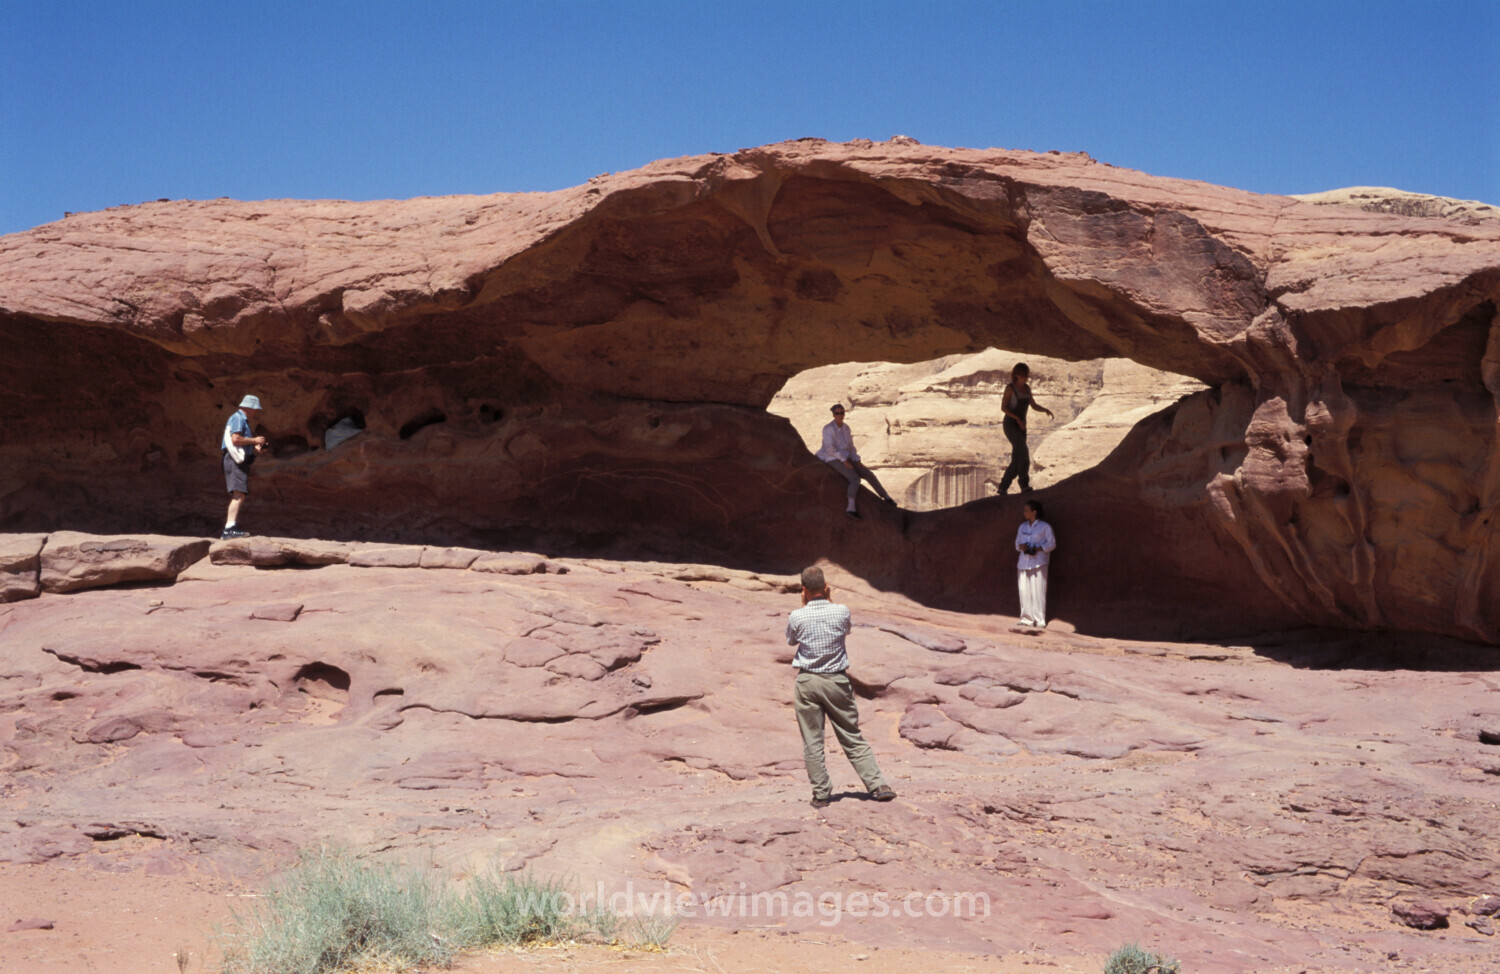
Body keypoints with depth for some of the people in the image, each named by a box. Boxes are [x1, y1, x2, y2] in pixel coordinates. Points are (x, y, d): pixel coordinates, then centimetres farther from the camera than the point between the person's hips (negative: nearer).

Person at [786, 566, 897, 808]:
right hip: (837, 681, 1)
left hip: (807, 681, -1)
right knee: (852, 738, 10)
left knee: (812, 742, 5)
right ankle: (877, 786, 7)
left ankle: (820, 794, 6)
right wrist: (830, 601, 19)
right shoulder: (841, 612, -6)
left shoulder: (797, 617, -8)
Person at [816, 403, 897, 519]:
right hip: (833, 459, -7)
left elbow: (851, 446, 13)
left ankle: (886, 498, 14)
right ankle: (851, 508, -35)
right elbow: (829, 448, -22)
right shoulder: (828, 429, -16)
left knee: (869, 474, -1)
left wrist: (857, 460, -1)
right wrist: (844, 460, -24)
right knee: (855, 479, -29)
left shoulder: (846, 428, 8)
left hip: (846, 459, 7)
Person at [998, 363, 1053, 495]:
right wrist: (1017, 418, -23)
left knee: (1017, 460, 3)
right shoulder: (1010, 387, -10)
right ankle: (1025, 485, -27)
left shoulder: (1027, 388, 10)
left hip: (1021, 426, 7)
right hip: (1010, 424, -7)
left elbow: (1034, 405, 13)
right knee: (1023, 451, -26)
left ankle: (1003, 487, 16)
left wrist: (1046, 410, -8)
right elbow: (1003, 408, -11)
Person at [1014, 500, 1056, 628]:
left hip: (1038, 562, -5)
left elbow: (1052, 543, 0)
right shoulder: (1022, 527, 20)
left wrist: (1038, 548, -14)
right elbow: (1017, 542, 23)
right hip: (1024, 562, 5)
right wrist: (1021, 547, -1)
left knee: (1038, 591, -9)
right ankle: (1026, 619, 7)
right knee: (1024, 590, 0)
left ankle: (1040, 621, -7)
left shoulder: (1044, 526, 3)